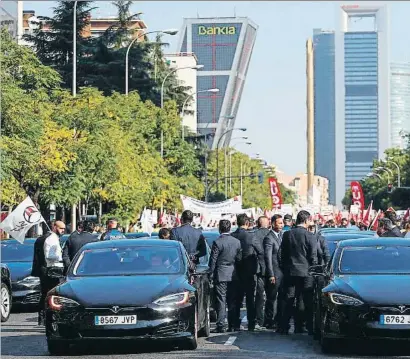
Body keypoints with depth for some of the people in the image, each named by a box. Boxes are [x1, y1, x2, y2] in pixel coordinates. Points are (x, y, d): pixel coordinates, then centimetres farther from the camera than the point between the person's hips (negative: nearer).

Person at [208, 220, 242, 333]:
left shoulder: (217, 242, -13)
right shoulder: (237, 242, 3)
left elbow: (213, 260, -10)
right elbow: (239, 259, 8)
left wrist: (211, 273, -1)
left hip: (221, 275, -5)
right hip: (233, 275, 5)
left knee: (221, 301, -3)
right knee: (232, 301, 12)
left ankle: (221, 326, -5)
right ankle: (233, 324, 16)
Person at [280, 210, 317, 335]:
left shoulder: (287, 235, 2)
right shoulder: (310, 236, -9)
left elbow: (282, 254, 7)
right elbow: (313, 257, -7)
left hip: (290, 272, 3)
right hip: (305, 272, -3)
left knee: (289, 301, 7)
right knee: (307, 302, 4)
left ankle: (284, 327, 5)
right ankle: (310, 328, 6)